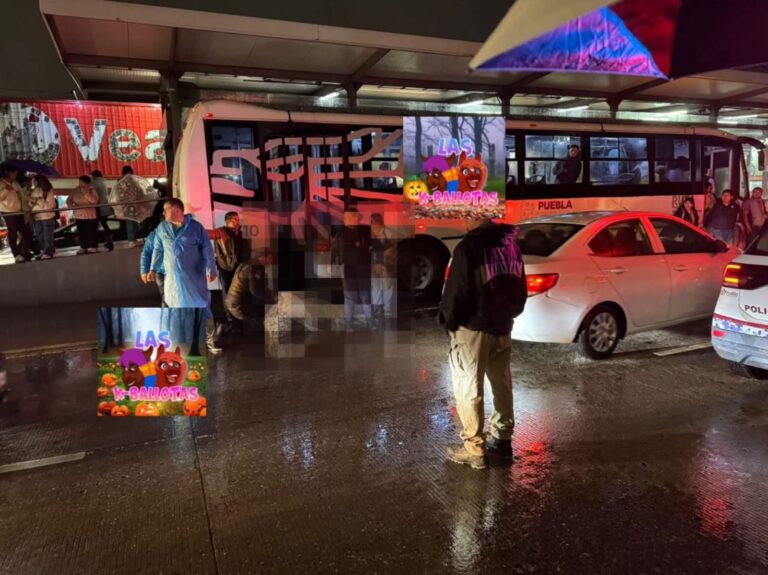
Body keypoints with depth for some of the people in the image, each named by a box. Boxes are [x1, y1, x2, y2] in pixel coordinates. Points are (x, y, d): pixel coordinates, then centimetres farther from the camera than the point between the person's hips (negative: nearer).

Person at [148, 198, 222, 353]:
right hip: (172, 276, 3)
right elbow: (158, 250, 14)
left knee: (202, 306, -1)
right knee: (176, 307, 10)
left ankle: (211, 340, 8)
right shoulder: (162, 228, 6)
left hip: (194, 275, -3)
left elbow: (207, 249, -6)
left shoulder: (195, 226, -6)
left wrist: (211, 269, -12)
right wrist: (153, 269, 9)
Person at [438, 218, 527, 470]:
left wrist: (448, 320, -2)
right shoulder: (511, 245, 9)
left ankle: (474, 449, 4)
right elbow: (521, 287, 16)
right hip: (503, 326, 7)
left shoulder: (469, 245, -12)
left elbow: (457, 288, -16)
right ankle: (502, 439, 27)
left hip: (473, 327, -7)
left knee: (468, 388, 0)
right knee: (502, 384, 17)